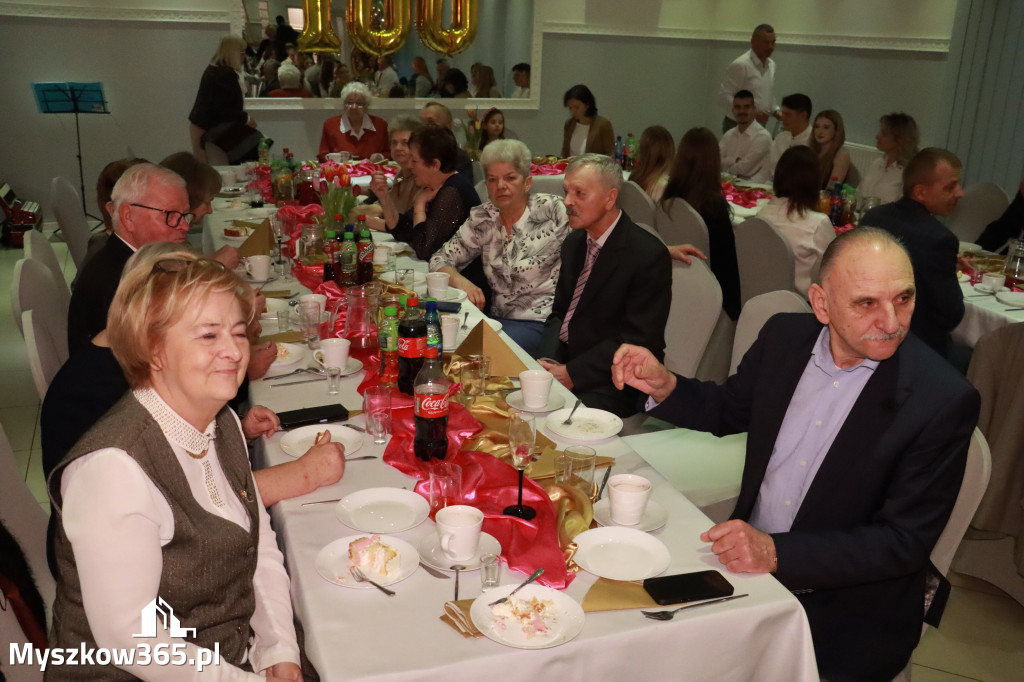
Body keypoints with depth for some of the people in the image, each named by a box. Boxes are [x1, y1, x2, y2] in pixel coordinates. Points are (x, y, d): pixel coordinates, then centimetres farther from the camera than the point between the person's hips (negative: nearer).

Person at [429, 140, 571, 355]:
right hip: (499, 319, 5)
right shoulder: (482, 219, 8)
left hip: (541, 322, -4)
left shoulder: (551, 210, -5)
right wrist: (459, 281, -12)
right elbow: (440, 259, 11)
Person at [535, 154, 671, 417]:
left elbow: (636, 343, -18)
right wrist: (547, 359, -7)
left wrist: (572, 374, -20)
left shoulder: (649, 255, -15)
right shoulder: (574, 242, 10)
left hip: (609, 383, -7)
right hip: (561, 361, 7)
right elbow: (559, 313, 13)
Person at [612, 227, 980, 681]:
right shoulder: (786, 337, -4)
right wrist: (663, 385, -6)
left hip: (849, 611, -4)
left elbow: (904, 543, -17)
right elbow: (727, 410, 14)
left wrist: (777, 552, -27)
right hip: (744, 560, 5)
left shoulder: (943, 402, -18)